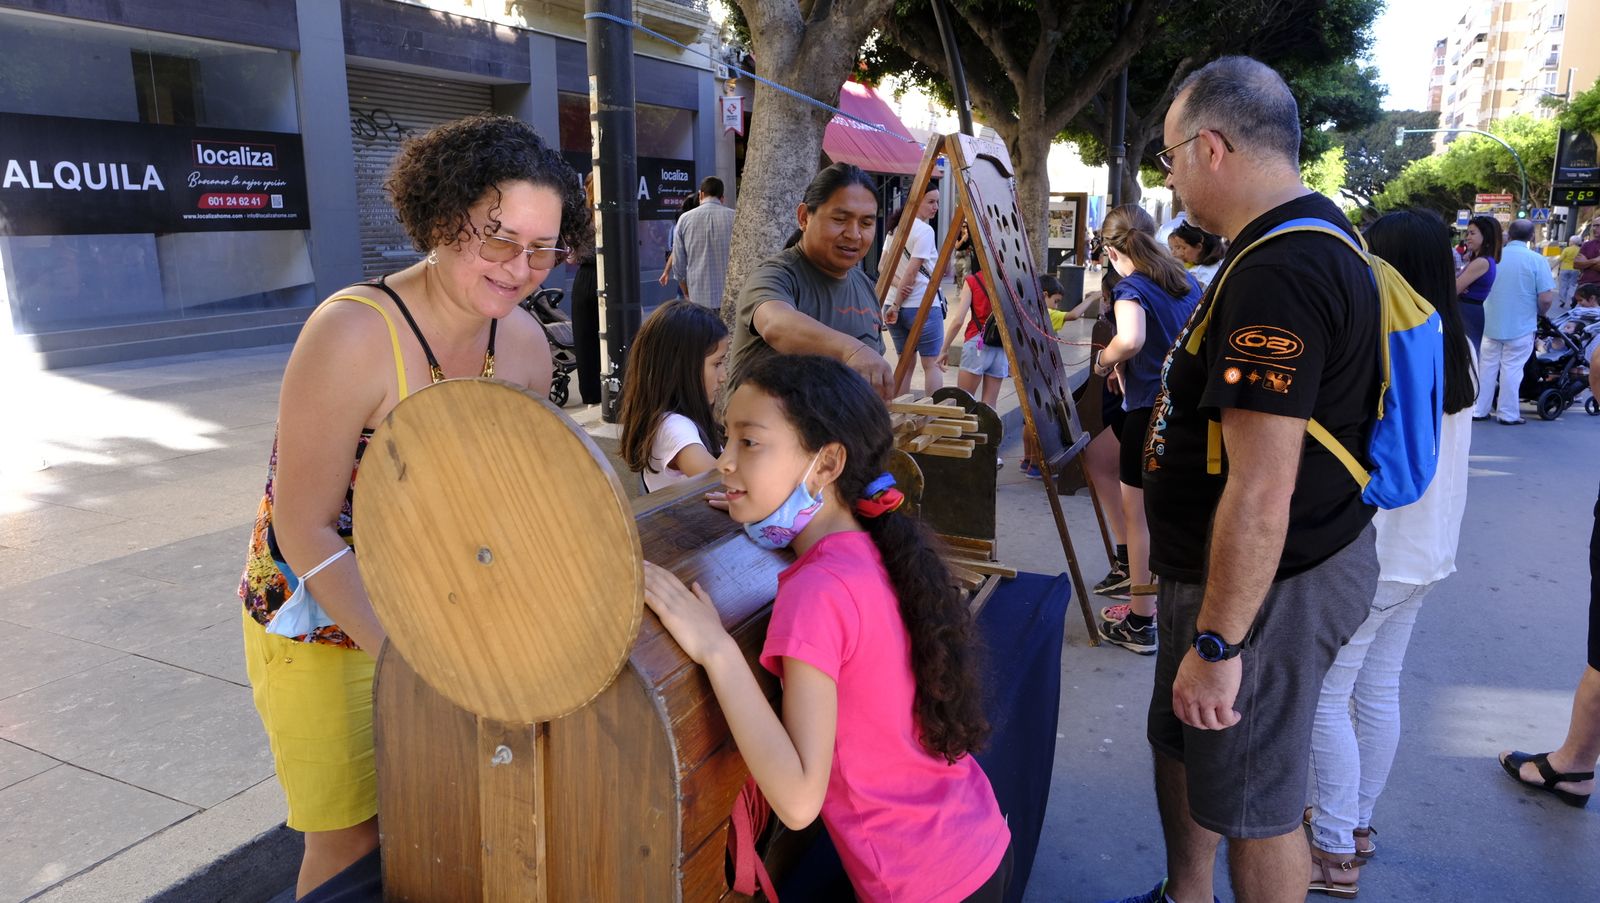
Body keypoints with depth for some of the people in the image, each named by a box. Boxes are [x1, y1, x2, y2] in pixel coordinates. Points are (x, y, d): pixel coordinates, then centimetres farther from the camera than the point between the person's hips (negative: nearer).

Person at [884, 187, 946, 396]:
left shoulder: (895, 228, 12)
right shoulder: (924, 230, -12)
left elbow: (884, 266, 9)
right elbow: (911, 272, -16)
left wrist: (898, 285, -7)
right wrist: (897, 305, -14)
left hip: (893, 305, 8)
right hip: (923, 306, -8)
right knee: (932, 363, 1)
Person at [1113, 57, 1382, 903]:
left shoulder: (1277, 275, -27)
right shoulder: (1312, 238, 9)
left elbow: (1262, 494, -30)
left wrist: (1218, 642, -23)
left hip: (1267, 583, -11)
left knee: (1251, 804, 7)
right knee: (1180, 743, 25)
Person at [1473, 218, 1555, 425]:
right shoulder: (1537, 260, -12)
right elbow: (1546, 298, -16)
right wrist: (1539, 314, 5)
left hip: (1490, 323, 3)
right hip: (1521, 326, -3)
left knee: (1487, 367, 11)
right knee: (1511, 369, 3)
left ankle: (1479, 410, 16)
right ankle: (1509, 414, 10)